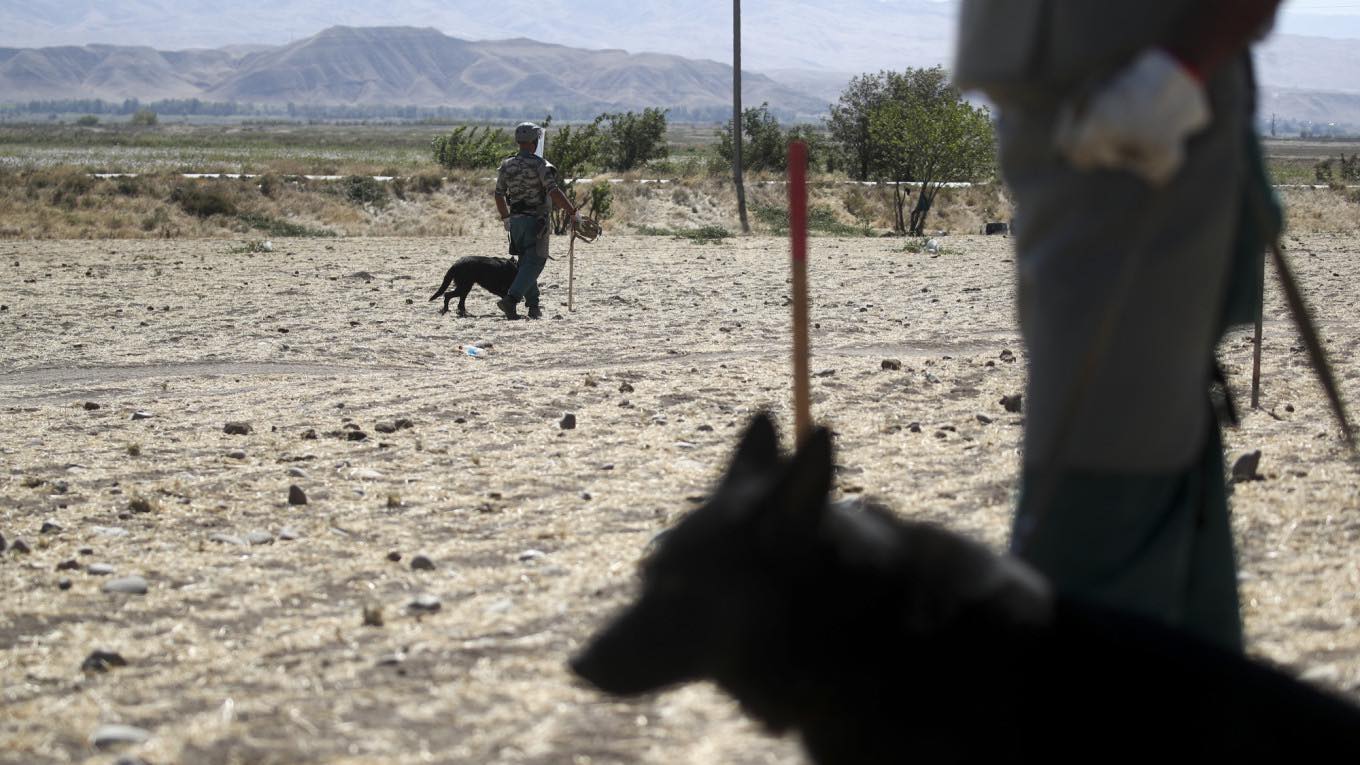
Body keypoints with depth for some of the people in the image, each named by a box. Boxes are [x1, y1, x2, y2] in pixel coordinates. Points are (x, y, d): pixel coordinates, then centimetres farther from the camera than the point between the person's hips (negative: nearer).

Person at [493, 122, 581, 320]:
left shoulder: (506, 165, 6)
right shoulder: (539, 164, -13)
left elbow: (499, 194, 14)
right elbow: (554, 192, -22)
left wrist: (505, 218, 28)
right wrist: (573, 213, -15)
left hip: (516, 220, 6)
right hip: (536, 220, -6)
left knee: (526, 262, 16)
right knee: (534, 262, -4)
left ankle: (533, 306, 17)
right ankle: (510, 300, -19)